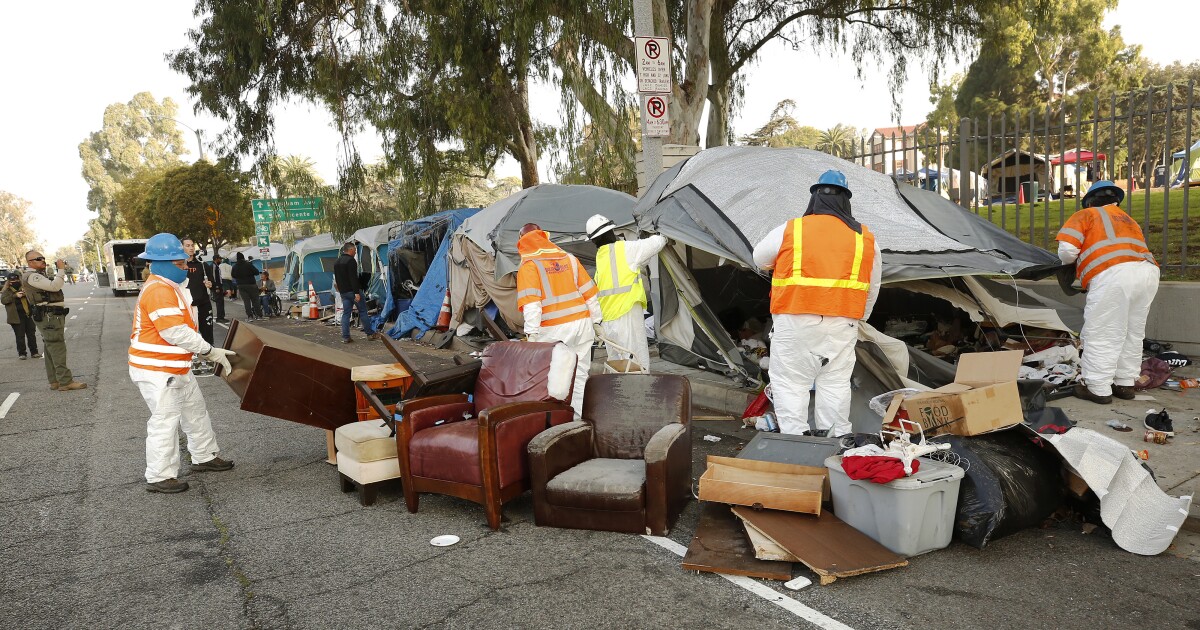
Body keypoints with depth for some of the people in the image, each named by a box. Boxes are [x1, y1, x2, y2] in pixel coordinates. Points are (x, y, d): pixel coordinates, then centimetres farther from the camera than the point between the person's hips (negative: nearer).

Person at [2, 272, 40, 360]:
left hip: (28, 314, 3)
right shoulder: (6, 290, 3)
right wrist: (15, 295, -22)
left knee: (31, 334, 6)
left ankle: (34, 351, 14)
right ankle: (22, 353, 10)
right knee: (20, 336, 1)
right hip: (16, 316, -3)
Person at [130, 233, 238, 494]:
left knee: (195, 412, 19)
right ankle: (159, 477, 9)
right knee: (165, 421, -3)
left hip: (177, 369, 11)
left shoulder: (171, 287, 13)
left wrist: (207, 351, 10)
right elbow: (176, 333, -28)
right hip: (156, 371, -11)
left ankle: (205, 457, 33)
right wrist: (210, 352, -20)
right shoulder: (158, 290, -21)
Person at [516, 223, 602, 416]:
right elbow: (589, 293, 13)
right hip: (582, 324, 5)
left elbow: (531, 303, -14)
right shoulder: (570, 259, 13)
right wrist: (597, 321, 19)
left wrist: (532, 333, -16)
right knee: (580, 375, 9)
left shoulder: (529, 266, -2)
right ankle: (578, 417, 13)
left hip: (554, 331, -5)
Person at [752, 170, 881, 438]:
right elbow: (872, 287, 17)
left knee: (790, 382, 5)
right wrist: (859, 318, 31)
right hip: (842, 323, 3)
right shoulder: (865, 238, 8)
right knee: (836, 382, 13)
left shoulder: (790, 231, -2)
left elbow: (760, 258, 15)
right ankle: (835, 437, 20)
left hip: (794, 320, -3)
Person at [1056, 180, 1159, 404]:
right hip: (1148, 271, 7)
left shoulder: (1086, 215, 14)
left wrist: (1068, 260, 22)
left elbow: (1067, 250, 1)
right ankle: (1125, 383, 27)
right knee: (1133, 334, 18)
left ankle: (1097, 388, 4)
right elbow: (1136, 249, 26)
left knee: (1101, 335, 0)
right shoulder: (1128, 220, 34)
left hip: (1113, 275, -7)